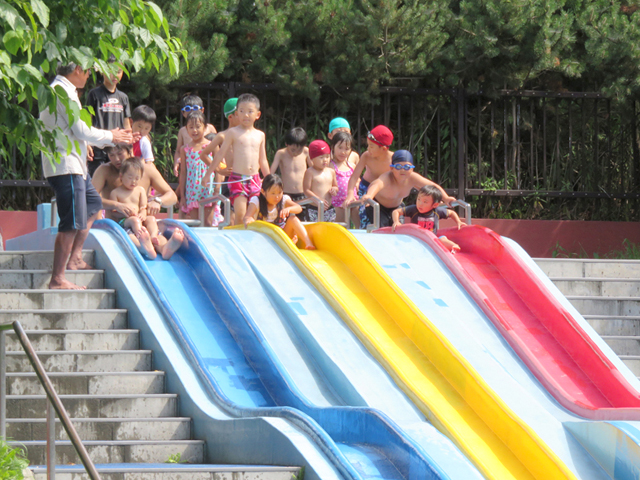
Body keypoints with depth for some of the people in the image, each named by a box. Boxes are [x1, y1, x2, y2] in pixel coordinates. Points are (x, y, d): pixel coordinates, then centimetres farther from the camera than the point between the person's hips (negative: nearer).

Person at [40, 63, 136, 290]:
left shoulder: (62, 90, 17)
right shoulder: (63, 91, -16)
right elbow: (81, 131, -18)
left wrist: (112, 136, 22)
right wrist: (110, 137, -2)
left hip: (74, 164, 11)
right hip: (66, 167, -11)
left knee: (93, 204, 26)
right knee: (72, 223, -11)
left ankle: (75, 258, 27)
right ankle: (57, 279, -11)